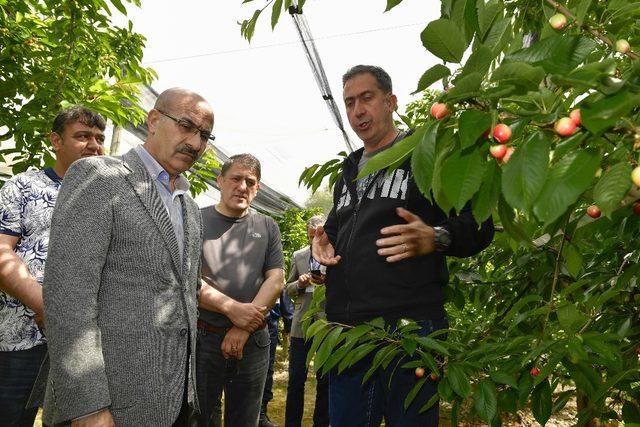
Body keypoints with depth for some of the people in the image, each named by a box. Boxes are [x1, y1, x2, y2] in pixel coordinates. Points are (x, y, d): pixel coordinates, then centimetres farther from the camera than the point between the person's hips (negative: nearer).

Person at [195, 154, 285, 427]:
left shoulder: (267, 227, 8)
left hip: (254, 341, 3)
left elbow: (276, 279, 0)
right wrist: (232, 309, -19)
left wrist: (244, 328, -12)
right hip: (203, 338, -2)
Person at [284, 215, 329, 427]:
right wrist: (300, 283, -7)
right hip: (302, 325, 2)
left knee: (325, 380, 9)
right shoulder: (298, 255, 9)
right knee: (296, 379, 8)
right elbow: (289, 288, 14)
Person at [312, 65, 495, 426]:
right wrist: (323, 243, 8)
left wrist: (436, 239, -24)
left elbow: (480, 225, -4)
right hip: (346, 329, 7)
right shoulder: (350, 172, 20)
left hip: (409, 327, -6)